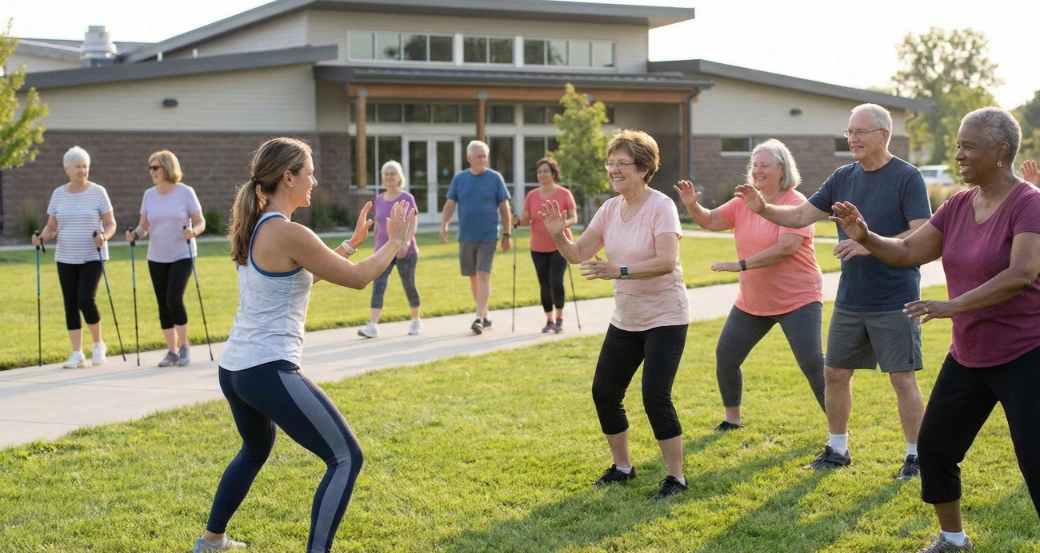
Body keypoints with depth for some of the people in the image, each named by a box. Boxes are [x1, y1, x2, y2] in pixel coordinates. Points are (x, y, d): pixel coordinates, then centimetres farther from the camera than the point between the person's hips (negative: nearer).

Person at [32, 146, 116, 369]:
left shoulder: (98, 192, -3)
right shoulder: (58, 194, 6)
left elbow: (111, 223, -2)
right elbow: (51, 226, 9)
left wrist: (104, 236, -23)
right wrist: (42, 237, -12)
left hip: (92, 257, -4)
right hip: (65, 258, 4)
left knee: (85, 300, -15)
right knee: (70, 304, 2)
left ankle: (98, 344, 8)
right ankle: (77, 353, 9)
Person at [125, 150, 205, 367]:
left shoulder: (186, 192, -7)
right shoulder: (149, 195, 4)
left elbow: (200, 222, -5)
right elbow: (144, 225, 8)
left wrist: (193, 231, -26)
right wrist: (135, 233, -14)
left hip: (182, 256, -4)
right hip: (156, 258, 4)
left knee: (174, 299, -16)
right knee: (163, 304, 5)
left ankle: (184, 346, 1)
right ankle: (172, 350, 17)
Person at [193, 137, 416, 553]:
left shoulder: (256, 228, 10)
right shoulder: (288, 233, -17)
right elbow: (357, 278, -10)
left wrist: (353, 241, 24)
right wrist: (396, 242, 5)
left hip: (234, 369, 10)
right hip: (268, 372, -10)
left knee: (256, 449, 35)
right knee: (346, 459, -6)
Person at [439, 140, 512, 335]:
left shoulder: (495, 178, -1)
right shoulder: (459, 178, 5)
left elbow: (504, 208, 1)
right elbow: (450, 205, 5)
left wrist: (506, 234, 0)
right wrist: (443, 225, -11)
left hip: (488, 237, -3)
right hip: (465, 237, 3)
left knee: (483, 275, -14)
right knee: (473, 278, 10)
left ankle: (479, 319, -17)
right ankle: (485, 317, 22)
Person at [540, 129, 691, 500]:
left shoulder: (660, 207, -16)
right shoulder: (610, 209, 3)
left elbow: (666, 261, -29)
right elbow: (578, 254, 6)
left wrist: (618, 271, -38)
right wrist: (558, 236, -14)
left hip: (664, 318, -7)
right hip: (625, 319, 7)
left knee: (655, 396, -14)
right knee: (604, 392, 7)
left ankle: (676, 477, 2)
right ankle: (622, 467, 27)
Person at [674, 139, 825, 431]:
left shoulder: (795, 203, -15)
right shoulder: (744, 202, 5)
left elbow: (787, 247, -27)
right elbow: (709, 221, 9)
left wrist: (742, 265, -28)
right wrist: (692, 205, -13)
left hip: (797, 300, -7)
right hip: (751, 302, 7)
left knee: (812, 363, -11)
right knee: (725, 356, 8)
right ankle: (732, 419, 26)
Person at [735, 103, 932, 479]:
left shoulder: (907, 178, -11)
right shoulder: (843, 177, 7)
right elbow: (802, 216, 10)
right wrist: (763, 209, -8)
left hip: (895, 302, -6)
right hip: (850, 300, 7)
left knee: (902, 378, -2)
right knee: (835, 373, 12)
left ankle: (916, 456, 12)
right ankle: (837, 449, 27)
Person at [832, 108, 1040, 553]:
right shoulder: (958, 206, 5)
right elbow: (908, 252, 11)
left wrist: (954, 305, -36)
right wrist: (865, 237, -8)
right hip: (968, 356, 8)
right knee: (934, 447, 13)